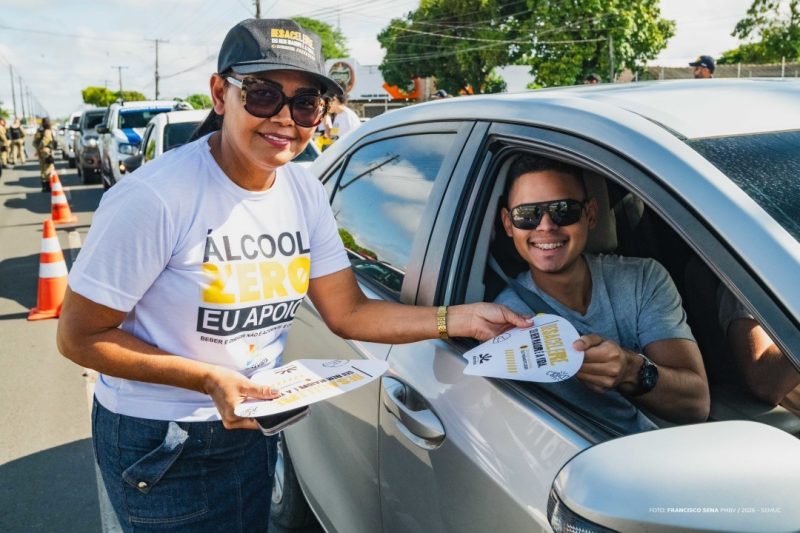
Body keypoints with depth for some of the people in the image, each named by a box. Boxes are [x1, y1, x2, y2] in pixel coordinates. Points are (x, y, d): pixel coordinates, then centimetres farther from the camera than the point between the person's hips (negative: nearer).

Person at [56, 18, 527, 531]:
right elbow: (80, 337, -18)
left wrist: (461, 318, -15)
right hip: (157, 442, -5)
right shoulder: (155, 199, -26)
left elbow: (348, 313, -4)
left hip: (252, 424, 6)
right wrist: (210, 379, -28)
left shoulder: (307, 194, -6)